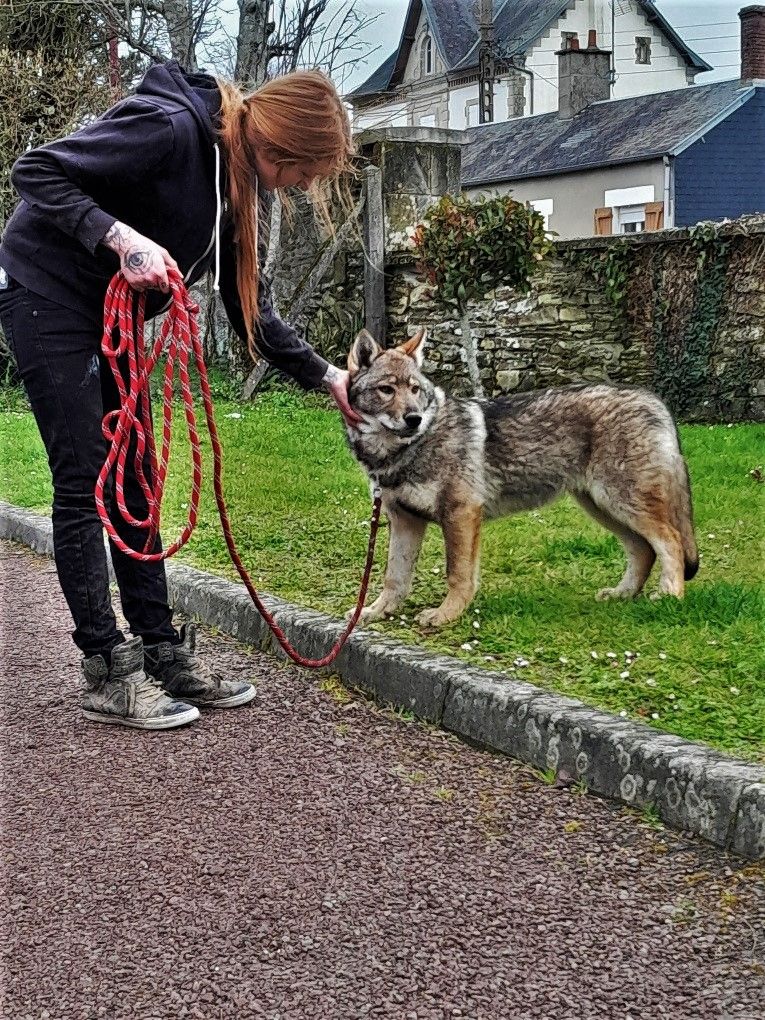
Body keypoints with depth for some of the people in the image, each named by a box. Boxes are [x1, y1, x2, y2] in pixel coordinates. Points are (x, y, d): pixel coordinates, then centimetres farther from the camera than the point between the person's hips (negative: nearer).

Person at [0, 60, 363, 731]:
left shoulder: (236, 181, 4)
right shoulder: (169, 127, -23)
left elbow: (248, 304, 12)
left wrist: (323, 376, 9)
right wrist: (121, 237, -32)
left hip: (110, 314, 9)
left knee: (132, 480, 8)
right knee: (85, 482, -9)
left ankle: (162, 653, 13)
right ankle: (106, 675, -4)